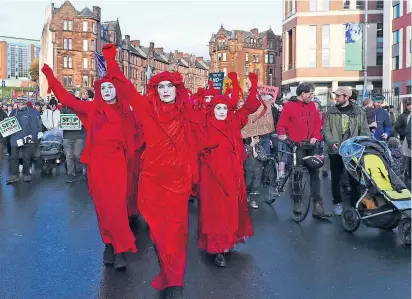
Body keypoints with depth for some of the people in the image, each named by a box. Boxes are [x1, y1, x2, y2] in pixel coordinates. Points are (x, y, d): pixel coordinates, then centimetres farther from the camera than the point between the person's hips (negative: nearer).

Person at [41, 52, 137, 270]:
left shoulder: (125, 111, 6)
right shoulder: (92, 109, 6)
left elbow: (130, 140, 8)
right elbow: (66, 99, 3)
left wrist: (129, 164, 0)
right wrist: (50, 77, 0)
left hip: (117, 162, -1)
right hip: (97, 162, 1)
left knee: (117, 205, -7)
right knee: (102, 206, 3)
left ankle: (119, 249, -3)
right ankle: (110, 245, 13)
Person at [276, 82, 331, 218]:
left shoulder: (311, 105, 12)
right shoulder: (289, 106, -4)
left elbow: (317, 122, 11)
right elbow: (281, 124, -6)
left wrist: (316, 136, -6)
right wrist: (282, 134, -26)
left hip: (311, 145, 5)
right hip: (296, 146, -5)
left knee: (315, 174, 4)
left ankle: (318, 206, 8)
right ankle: (297, 202, 17)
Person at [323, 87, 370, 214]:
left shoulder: (359, 112, 2)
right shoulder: (331, 112, 3)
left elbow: (365, 131, 3)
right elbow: (326, 130, -2)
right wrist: (332, 142, -19)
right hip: (335, 151, 1)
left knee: (354, 179, 5)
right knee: (335, 179, 10)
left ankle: (355, 204, 17)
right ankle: (337, 202, 26)